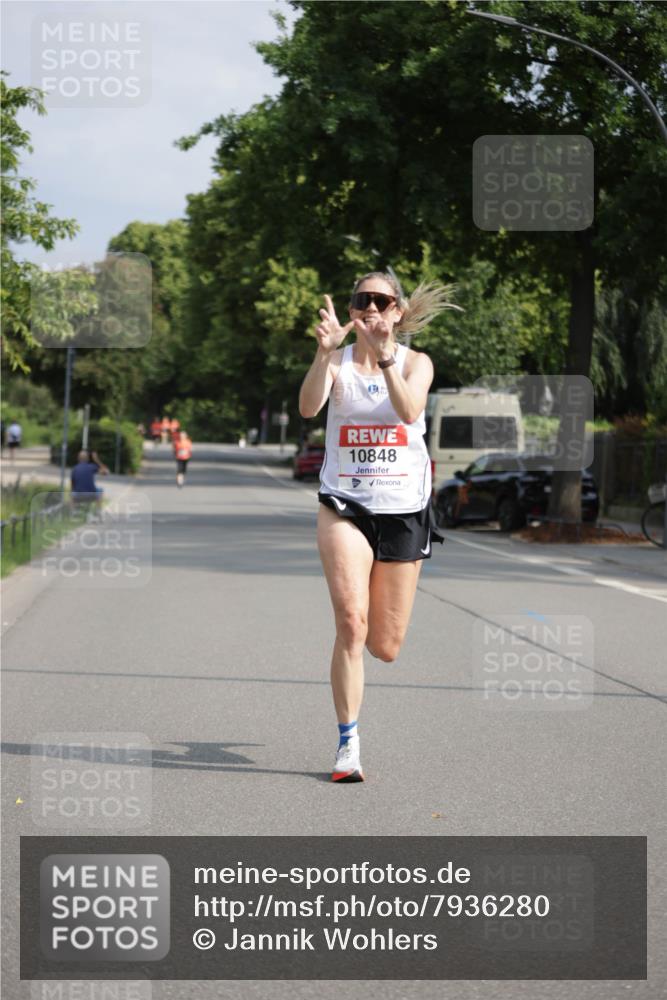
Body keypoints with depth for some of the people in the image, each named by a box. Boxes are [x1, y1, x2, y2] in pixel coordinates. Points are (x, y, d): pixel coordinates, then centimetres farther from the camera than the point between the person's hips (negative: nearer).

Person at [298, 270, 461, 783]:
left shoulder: (416, 362, -1)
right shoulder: (338, 362, -1)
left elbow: (410, 412, -22)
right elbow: (309, 407, -21)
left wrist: (384, 356, -34)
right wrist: (325, 352, -35)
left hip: (403, 509, 1)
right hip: (345, 505, -1)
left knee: (385, 648, 6)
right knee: (351, 624, -18)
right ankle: (348, 745, -9)